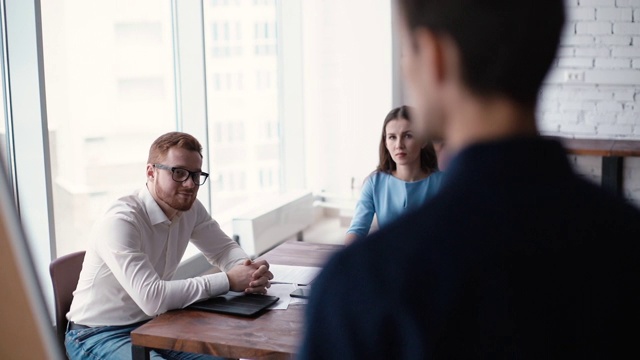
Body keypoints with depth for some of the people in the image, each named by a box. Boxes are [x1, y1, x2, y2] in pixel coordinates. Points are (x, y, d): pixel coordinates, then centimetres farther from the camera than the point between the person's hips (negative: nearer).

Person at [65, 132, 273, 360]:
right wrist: (228, 281, -28)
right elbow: (152, 298, -34)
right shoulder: (119, 222, -26)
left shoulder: (190, 208, -3)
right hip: (99, 336, -7)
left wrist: (249, 272, -16)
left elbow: (224, 249, 9)